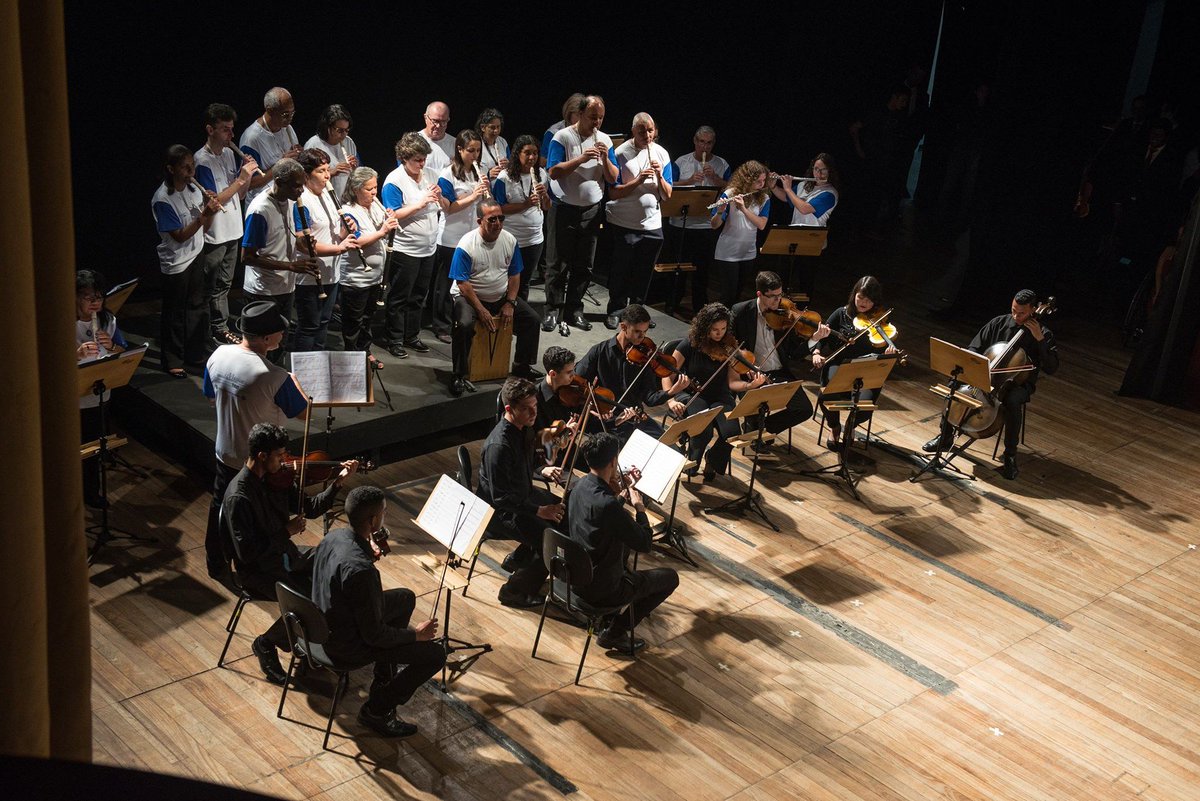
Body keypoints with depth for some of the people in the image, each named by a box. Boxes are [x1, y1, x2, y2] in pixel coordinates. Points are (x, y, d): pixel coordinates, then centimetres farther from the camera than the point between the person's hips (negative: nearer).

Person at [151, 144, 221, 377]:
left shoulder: (193, 189, 0)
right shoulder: (163, 200, -21)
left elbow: (204, 227, 6)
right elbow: (179, 236, -22)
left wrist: (210, 209, -14)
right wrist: (204, 215, -30)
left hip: (196, 255, 7)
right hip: (176, 263, -7)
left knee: (198, 306, 18)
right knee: (175, 313, 6)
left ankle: (197, 353, 34)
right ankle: (172, 361, 19)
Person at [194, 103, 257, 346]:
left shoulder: (230, 154, 6)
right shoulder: (201, 160, -17)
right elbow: (213, 201, -21)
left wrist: (247, 175, -9)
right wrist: (240, 179, -24)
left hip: (233, 230, 7)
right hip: (214, 235, -7)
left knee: (225, 283, 17)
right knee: (216, 286, 4)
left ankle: (221, 327, 28)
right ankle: (220, 330, 14)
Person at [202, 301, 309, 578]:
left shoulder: (218, 355, -13)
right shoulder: (275, 377, -32)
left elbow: (212, 397, 5)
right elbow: (304, 412, -15)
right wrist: (294, 382, 1)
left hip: (225, 454, 6)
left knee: (221, 506, 25)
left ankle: (216, 565, 43)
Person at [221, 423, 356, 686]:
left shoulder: (276, 477, -3)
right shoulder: (238, 497, -27)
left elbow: (311, 508, 5)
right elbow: (247, 553, -26)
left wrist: (338, 482, -8)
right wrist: (287, 532, -20)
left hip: (285, 553, 8)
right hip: (258, 571, -8)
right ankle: (266, 644, 1)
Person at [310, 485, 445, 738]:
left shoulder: (333, 536, -10)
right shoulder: (361, 571, -36)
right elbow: (374, 635, -26)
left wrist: (369, 554, 4)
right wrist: (416, 634, -12)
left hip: (323, 624, 9)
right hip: (346, 646, -9)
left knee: (406, 597, 25)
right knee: (435, 655, -6)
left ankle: (386, 676, 38)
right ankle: (376, 710, 9)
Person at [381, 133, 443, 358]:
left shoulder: (430, 174, 6)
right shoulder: (394, 181, -14)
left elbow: (445, 208, 13)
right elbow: (393, 215, -21)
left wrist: (440, 197, -9)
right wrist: (420, 203, -24)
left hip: (428, 248, 7)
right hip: (404, 250, -7)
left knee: (418, 296, 17)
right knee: (399, 297, 4)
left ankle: (412, 335, 29)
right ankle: (395, 341, 13)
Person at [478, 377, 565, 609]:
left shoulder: (521, 429, -3)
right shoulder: (499, 446, -32)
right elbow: (501, 498, -29)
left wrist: (543, 471, -1)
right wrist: (539, 511, -29)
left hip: (523, 496, 10)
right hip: (501, 512, -10)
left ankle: (517, 559, 29)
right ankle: (514, 591, -1)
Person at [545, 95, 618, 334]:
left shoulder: (604, 140, 5)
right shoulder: (562, 137, -8)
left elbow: (613, 178, 4)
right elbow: (554, 172, -17)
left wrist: (605, 159, -14)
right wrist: (582, 159, -24)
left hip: (592, 211, 4)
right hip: (565, 209, -4)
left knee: (584, 265, 8)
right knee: (559, 263, 0)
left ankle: (574, 309, 17)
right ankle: (553, 310, 6)